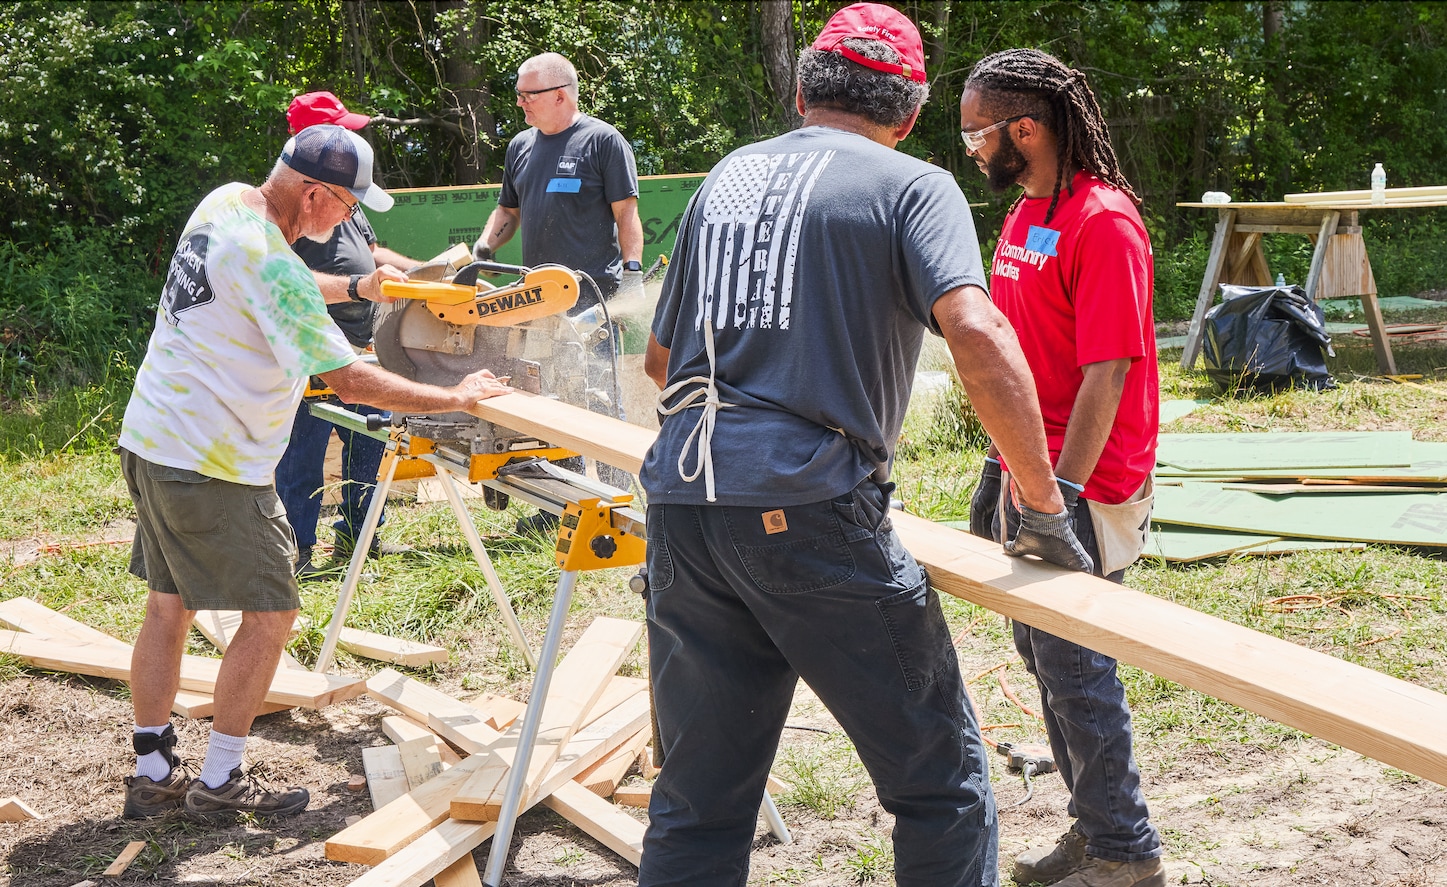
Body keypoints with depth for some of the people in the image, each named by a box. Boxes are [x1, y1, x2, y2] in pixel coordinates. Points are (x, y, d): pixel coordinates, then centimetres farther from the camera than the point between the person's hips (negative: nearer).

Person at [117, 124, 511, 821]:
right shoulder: (272, 266, -23)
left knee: (168, 608, 15)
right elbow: (350, 383, -22)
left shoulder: (224, 201, 5)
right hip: (212, 466, -9)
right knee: (270, 614, 2)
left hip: (148, 442, 10)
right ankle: (219, 783, 9)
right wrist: (456, 398, -13)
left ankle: (153, 774, 22)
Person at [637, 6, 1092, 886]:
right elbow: (976, 332, -15)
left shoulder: (725, 178, 20)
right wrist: (1044, 506, -10)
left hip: (681, 501, 6)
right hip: (810, 508, -6)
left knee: (696, 805, 14)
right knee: (943, 785, 8)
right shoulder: (914, 187, 3)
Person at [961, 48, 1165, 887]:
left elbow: (1107, 374, -21)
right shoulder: (1023, 217, 11)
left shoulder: (1103, 222, -17)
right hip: (1030, 473, 9)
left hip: (1083, 484, -9)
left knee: (1075, 663, -2)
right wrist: (1000, 469, 19)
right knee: (1042, 651, 15)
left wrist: (1060, 497, -23)